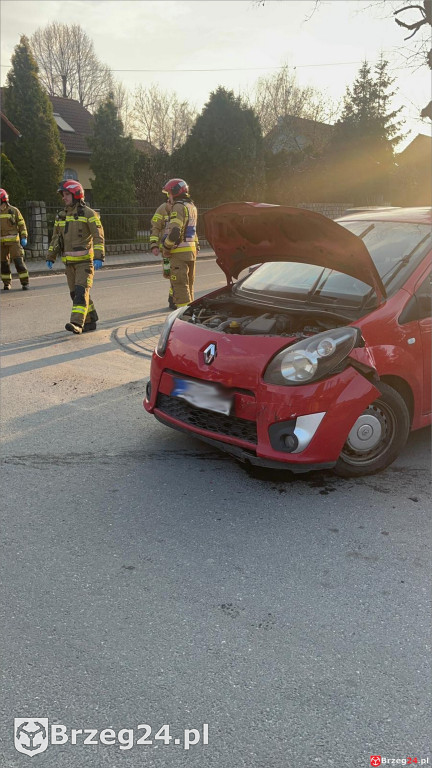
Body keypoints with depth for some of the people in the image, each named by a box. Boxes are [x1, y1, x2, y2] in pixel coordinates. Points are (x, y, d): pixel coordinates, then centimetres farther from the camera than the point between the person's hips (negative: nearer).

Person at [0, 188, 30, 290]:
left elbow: (22, 224, 1)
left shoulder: (14, 210, -1)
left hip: (14, 241, -3)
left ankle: (25, 283, -4)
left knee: (18, 261, -9)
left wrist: (24, 238, -7)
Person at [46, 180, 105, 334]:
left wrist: (99, 257, -20)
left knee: (81, 291, -15)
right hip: (69, 262, 7)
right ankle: (90, 321, 18)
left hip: (85, 260, -7)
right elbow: (55, 238, 22)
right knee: (75, 293, 8)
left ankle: (77, 323, -23)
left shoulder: (89, 214, -4)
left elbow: (98, 237, -10)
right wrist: (50, 257, 17)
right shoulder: (61, 216, 16)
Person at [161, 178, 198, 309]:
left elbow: (174, 231, -22)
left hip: (180, 252, -9)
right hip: (192, 250, 9)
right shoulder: (192, 206, 17)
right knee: (189, 283, 17)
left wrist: (166, 246, -10)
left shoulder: (179, 207, -14)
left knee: (180, 285, -7)